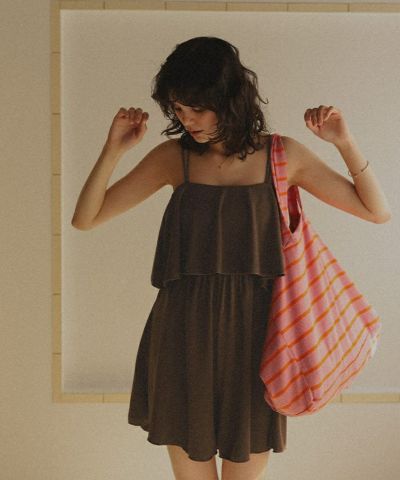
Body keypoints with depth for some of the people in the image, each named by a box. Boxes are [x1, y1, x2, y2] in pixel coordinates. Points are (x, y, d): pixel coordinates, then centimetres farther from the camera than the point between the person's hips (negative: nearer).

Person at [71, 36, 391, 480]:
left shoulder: (282, 154, 0)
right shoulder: (174, 157, 0)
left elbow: (377, 212, 4)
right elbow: (85, 218, 2)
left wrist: (345, 142, -8)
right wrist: (114, 150, -11)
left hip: (253, 333, 0)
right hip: (184, 335, 1)